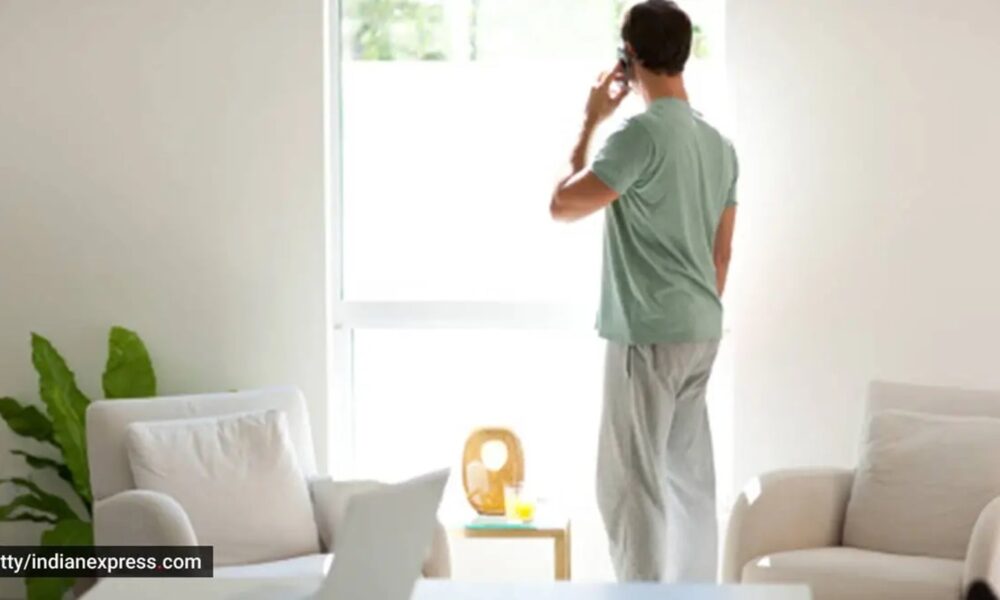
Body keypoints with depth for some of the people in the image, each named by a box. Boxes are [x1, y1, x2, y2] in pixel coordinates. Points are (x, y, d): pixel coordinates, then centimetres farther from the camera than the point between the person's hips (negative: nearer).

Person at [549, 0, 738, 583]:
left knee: (630, 483, -4)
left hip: (648, 336, -8)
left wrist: (590, 122, -1)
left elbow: (563, 206, -12)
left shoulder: (641, 133, -16)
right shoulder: (718, 143, 11)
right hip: (701, 334, 8)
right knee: (689, 478, 12)